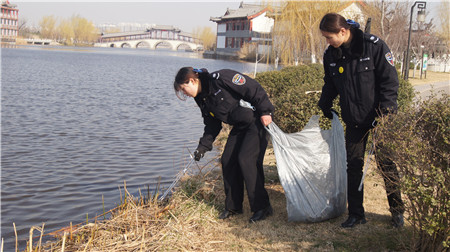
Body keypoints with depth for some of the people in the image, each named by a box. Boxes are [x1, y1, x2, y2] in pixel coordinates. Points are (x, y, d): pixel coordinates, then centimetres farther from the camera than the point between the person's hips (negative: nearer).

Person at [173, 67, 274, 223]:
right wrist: (203, 146, 3)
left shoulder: (220, 79, -24)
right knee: (228, 160, 3)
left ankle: (262, 207, -7)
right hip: (239, 127, 9)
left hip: (257, 122, -9)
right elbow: (212, 126, 13)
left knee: (246, 160, -17)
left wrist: (265, 112, -21)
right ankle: (233, 206, 16)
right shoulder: (202, 99, 3)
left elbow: (254, 88, -21)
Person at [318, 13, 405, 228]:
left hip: (380, 118, -4)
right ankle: (356, 214, 16)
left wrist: (384, 113, -18)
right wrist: (324, 108, 16)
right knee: (354, 166, 5)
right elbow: (330, 85, 17)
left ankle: (397, 211, 22)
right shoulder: (330, 55, -1)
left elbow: (390, 81, -14)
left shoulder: (374, 46, -16)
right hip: (353, 121, 4)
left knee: (387, 165, 5)